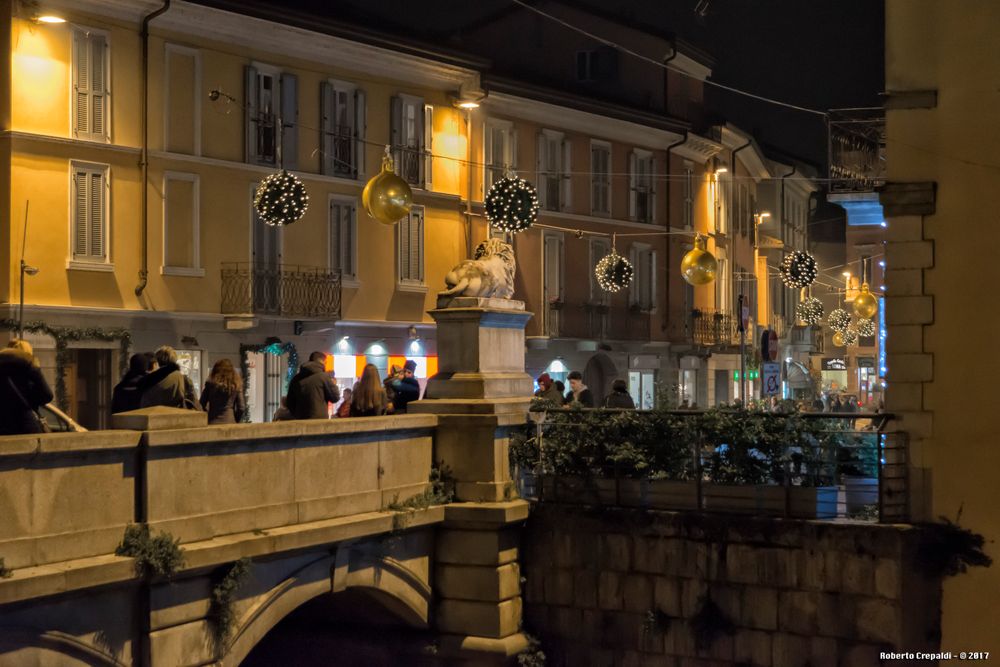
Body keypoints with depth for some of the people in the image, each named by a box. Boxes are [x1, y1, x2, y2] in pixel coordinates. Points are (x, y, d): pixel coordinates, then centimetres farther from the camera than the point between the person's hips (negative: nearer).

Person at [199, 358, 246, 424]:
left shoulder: (211, 384, 0)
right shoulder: (236, 385, 0)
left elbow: (202, 404, 4)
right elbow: (241, 408, -1)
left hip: (213, 422, 0)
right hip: (230, 422, 0)